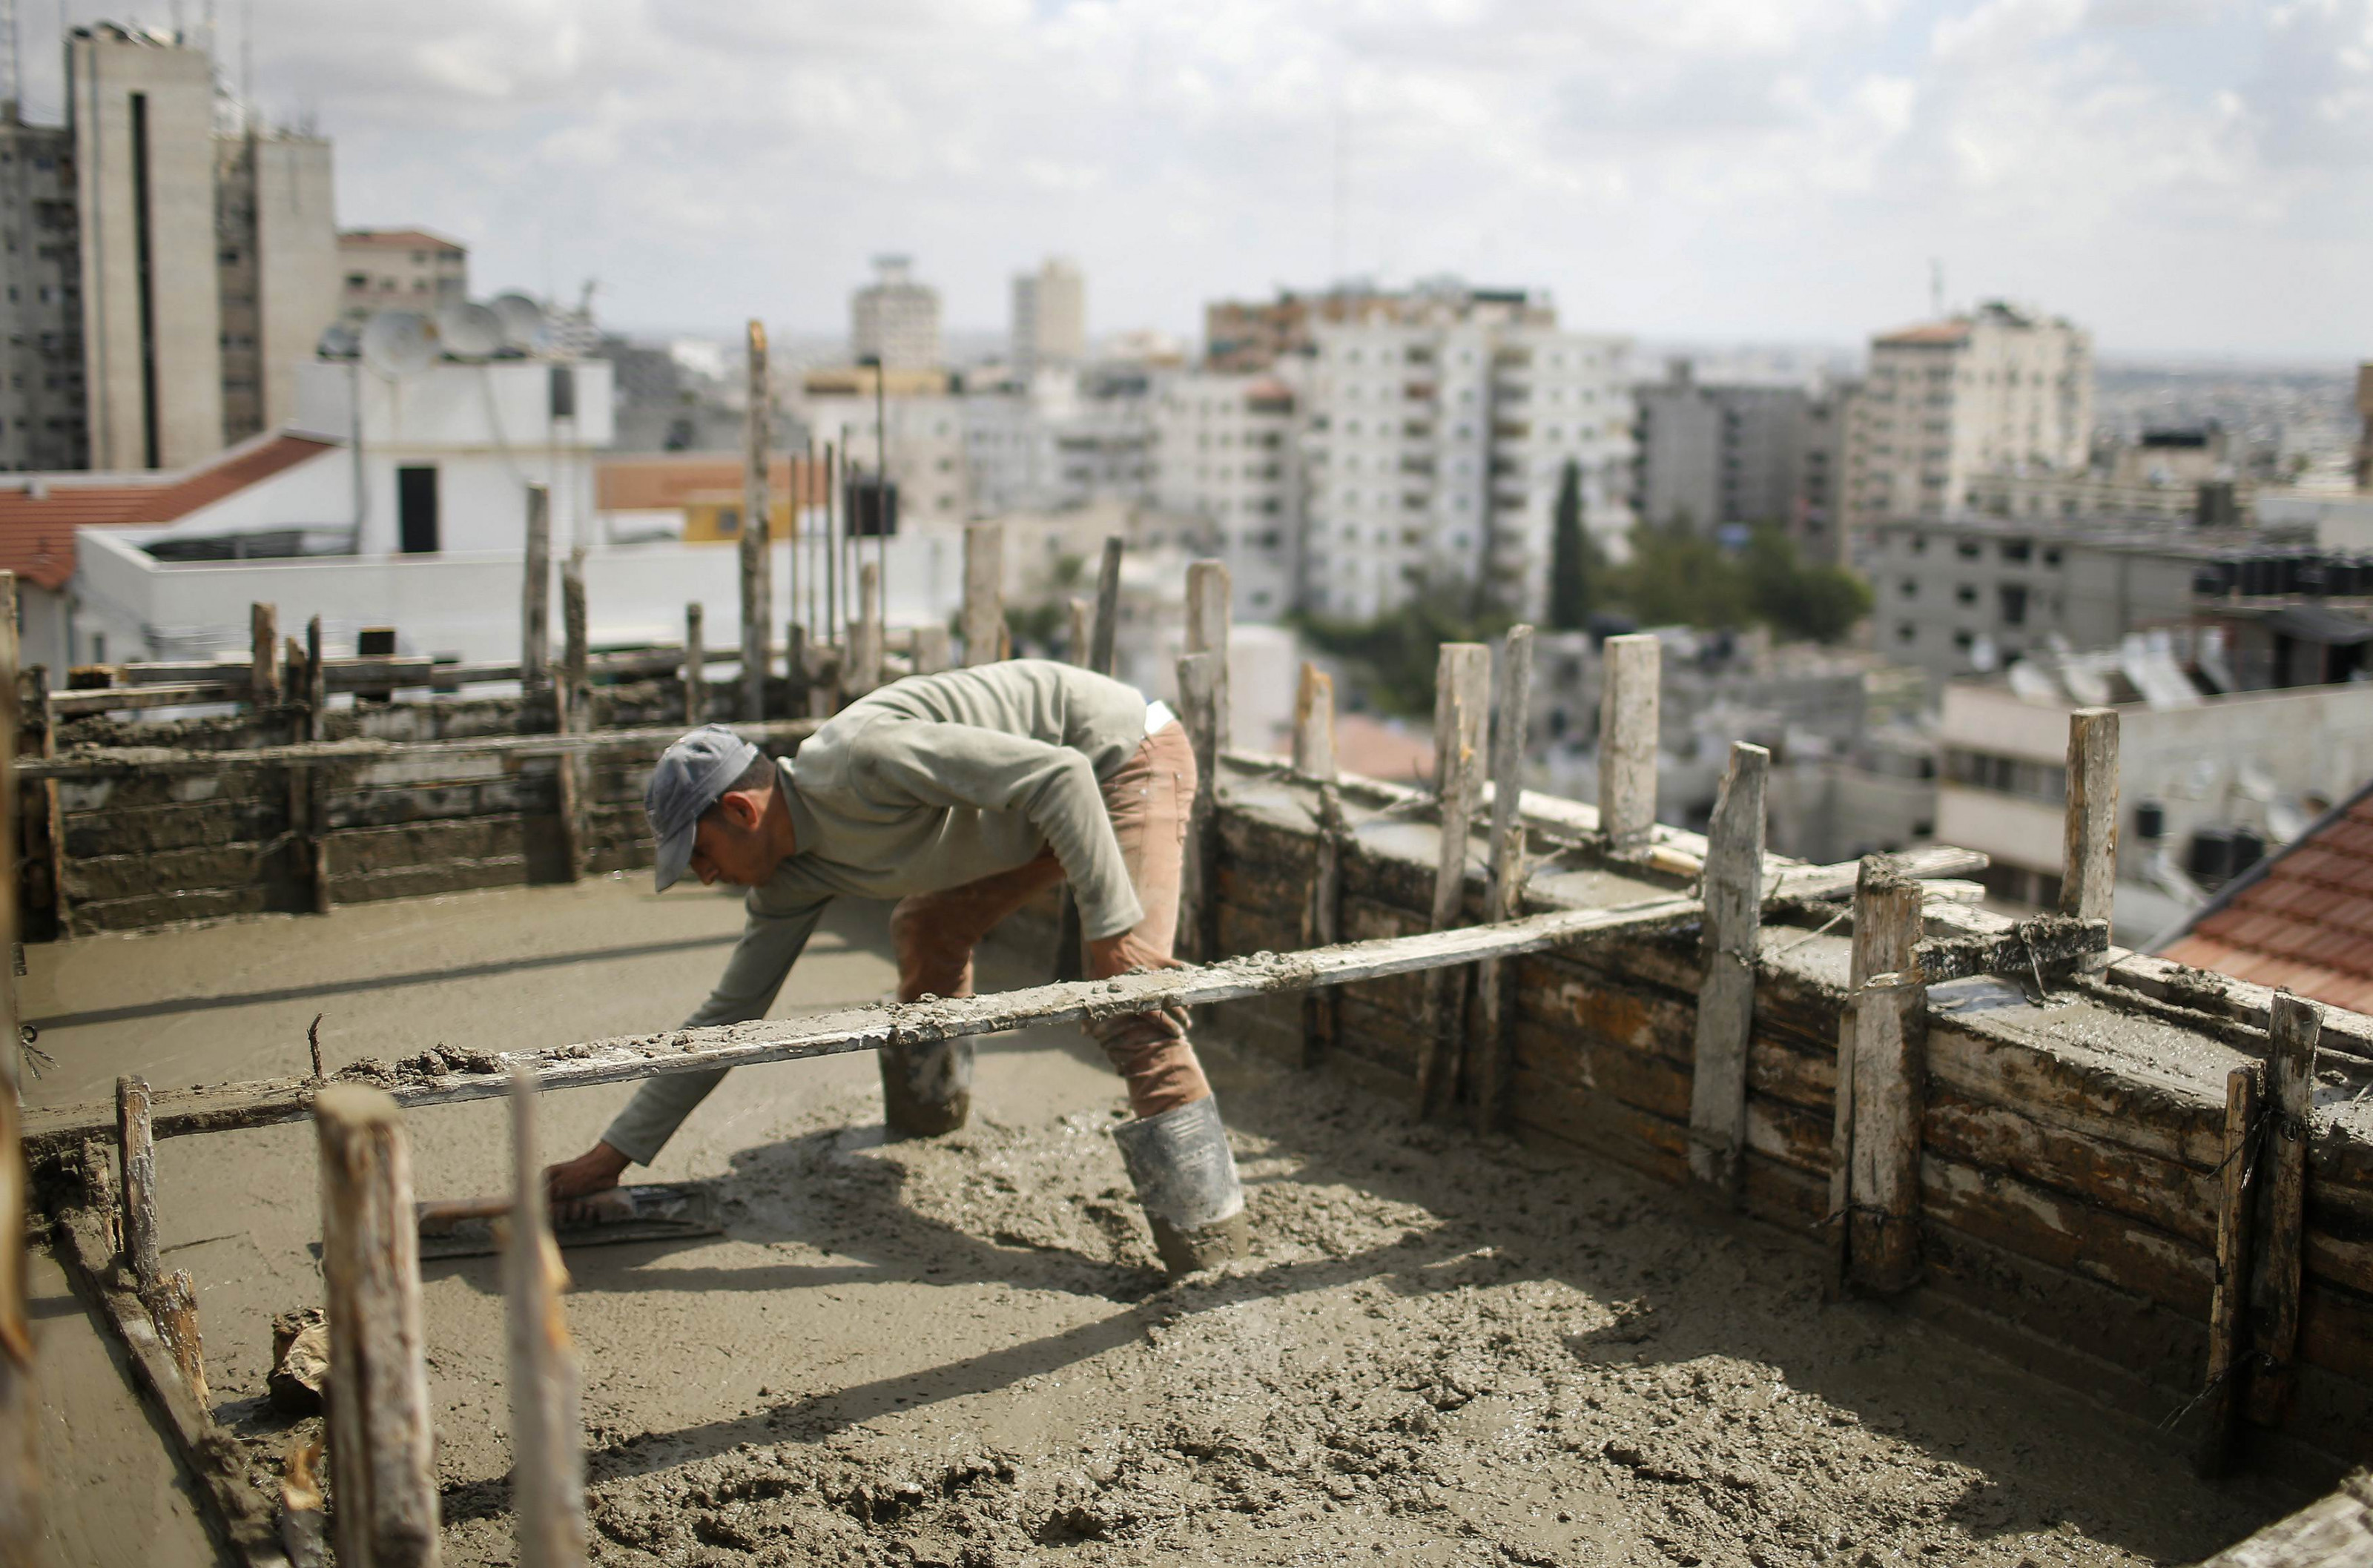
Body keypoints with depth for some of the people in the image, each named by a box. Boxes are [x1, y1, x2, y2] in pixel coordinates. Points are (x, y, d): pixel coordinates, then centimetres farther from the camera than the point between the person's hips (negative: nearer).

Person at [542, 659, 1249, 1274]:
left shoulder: (862, 755, -30)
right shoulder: (794, 875, -1)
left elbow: (1056, 775, -32)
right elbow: (731, 1012, 6)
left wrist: (1113, 926, -34)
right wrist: (616, 1152, 6)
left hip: (1128, 753, -9)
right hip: (1060, 788, 9)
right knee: (927, 929, 21)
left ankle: (1208, 1241, -21)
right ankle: (927, 1103, 45)